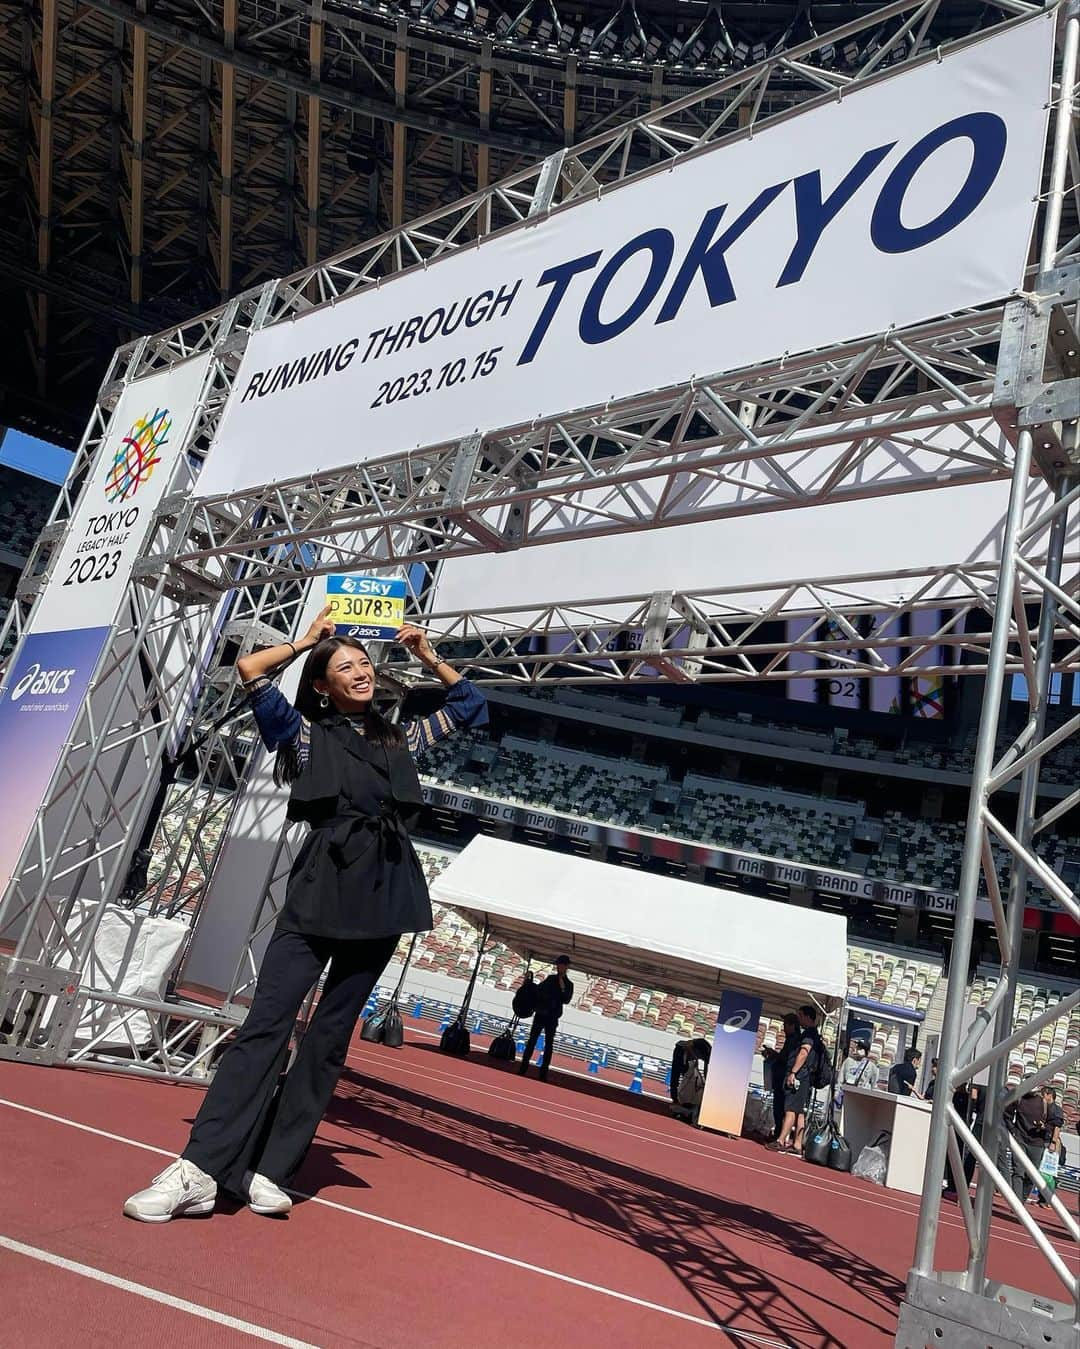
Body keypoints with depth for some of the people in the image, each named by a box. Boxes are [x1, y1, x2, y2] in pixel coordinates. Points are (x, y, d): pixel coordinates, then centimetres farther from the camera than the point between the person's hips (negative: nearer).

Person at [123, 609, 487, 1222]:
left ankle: (270, 1171, 10)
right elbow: (250, 669, -1)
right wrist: (308, 640, 12)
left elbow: (471, 705, 27)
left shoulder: (401, 738, 17)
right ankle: (198, 1171, -10)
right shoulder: (306, 733, 9)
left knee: (331, 1035, 3)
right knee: (268, 1021, -11)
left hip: (384, 896, 3)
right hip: (319, 887, -3)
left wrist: (428, 655, 21)